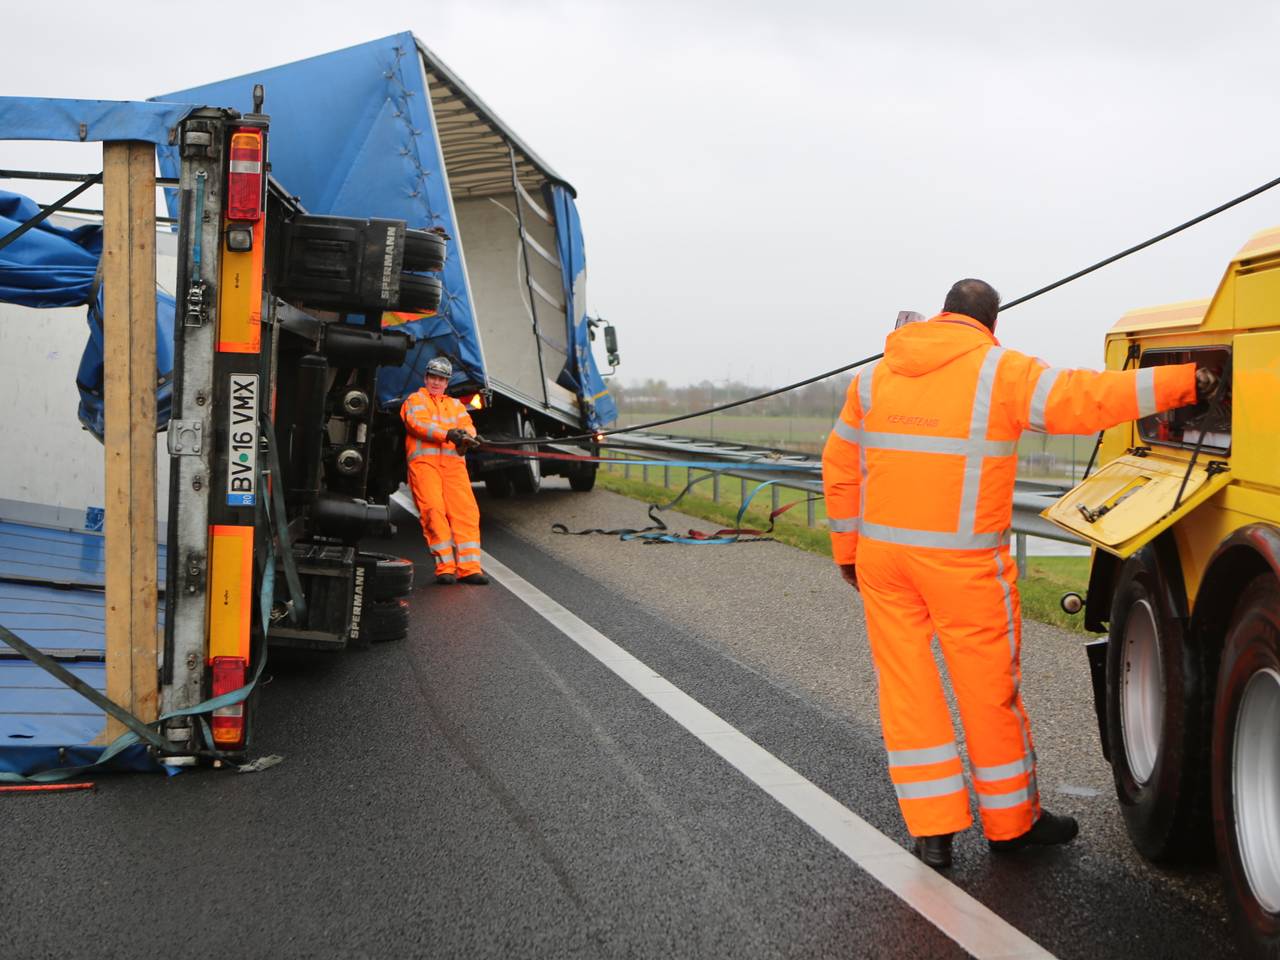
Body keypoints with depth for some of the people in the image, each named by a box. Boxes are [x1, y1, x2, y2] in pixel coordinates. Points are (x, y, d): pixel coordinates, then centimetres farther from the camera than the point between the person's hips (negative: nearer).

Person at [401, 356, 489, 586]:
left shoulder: (455, 405, 29)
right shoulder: (415, 400, 16)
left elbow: (467, 425, 11)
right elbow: (419, 423, -4)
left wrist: (466, 436, -15)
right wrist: (448, 434, -19)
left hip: (453, 461, 3)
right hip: (423, 461, -3)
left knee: (466, 510, -13)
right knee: (433, 509, -18)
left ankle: (469, 567, -16)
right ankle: (445, 567, -18)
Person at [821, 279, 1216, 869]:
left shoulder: (875, 375, 9)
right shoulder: (1000, 372, -7)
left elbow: (840, 467, 12)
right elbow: (1085, 399, -15)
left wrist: (847, 550, 20)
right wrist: (1185, 381, -8)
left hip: (883, 555, 5)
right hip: (963, 562, -4)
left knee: (907, 688, 10)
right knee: (990, 692, 9)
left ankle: (933, 830, 11)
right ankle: (1011, 822, 24)